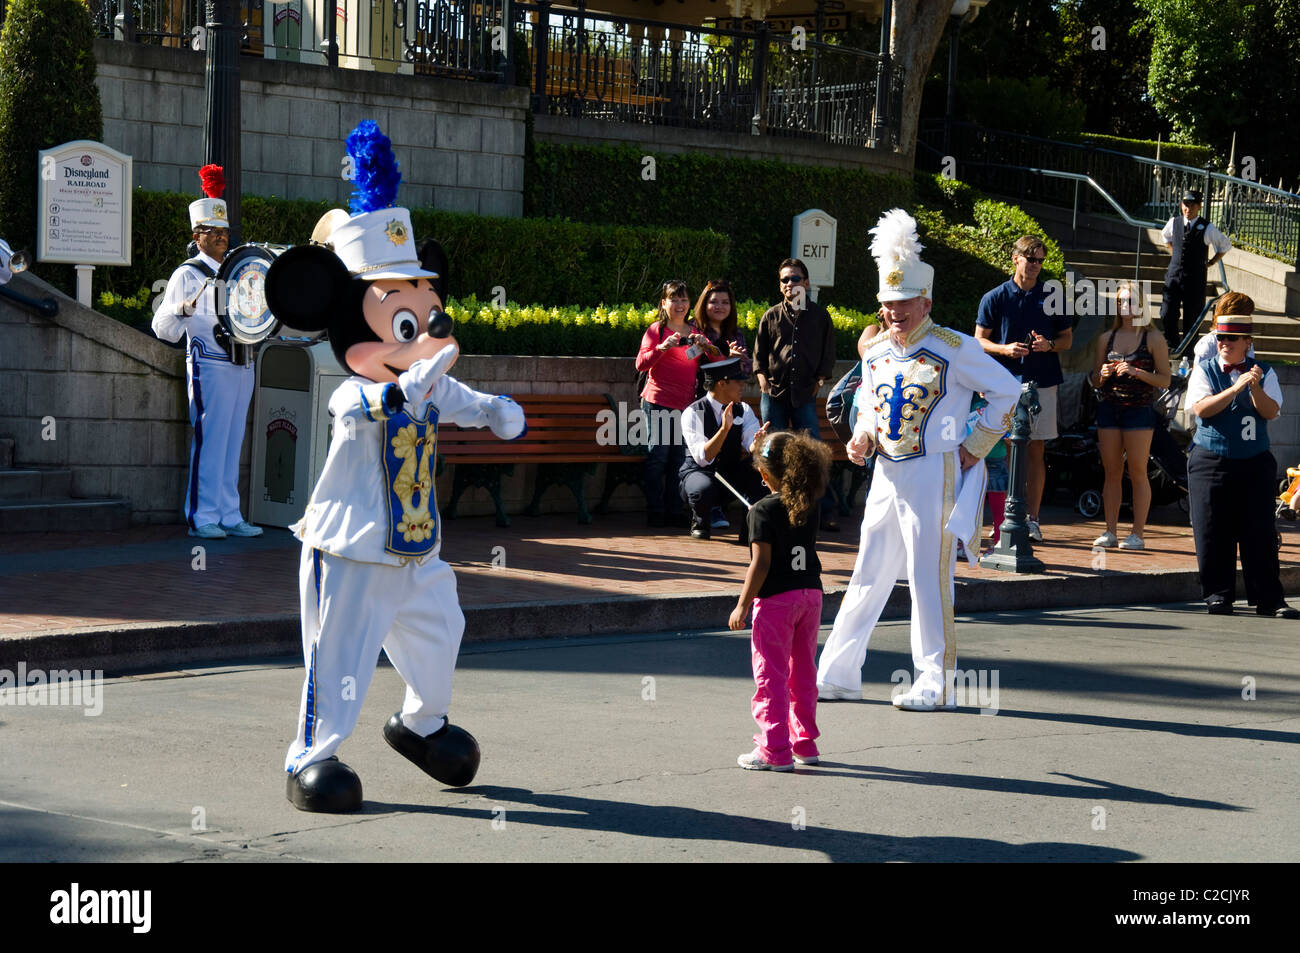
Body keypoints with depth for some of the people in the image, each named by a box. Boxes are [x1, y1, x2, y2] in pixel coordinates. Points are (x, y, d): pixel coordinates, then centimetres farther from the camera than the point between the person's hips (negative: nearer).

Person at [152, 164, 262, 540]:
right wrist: (181, 310, -27)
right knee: (209, 439, -8)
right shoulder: (188, 275, -3)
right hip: (211, 366, -7)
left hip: (242, 366, 7)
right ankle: (202, 518, -4)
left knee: (232, 442, 8)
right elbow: (163, 329, -9)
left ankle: (229, 516, 11)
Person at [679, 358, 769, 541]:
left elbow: (752, 447, -14)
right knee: (704, 489, -39)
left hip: (732, 472, 4)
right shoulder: (693, 413, -15)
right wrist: (725, 428, -38)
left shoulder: (743, 410, 1)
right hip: (698, 472, -4)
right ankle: (699, 523, -2)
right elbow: (703, 458, -26)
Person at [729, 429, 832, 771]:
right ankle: (805, 742, 22)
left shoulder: (763, 511, -13)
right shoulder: (811, 506, 4)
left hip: (776, 599, -6)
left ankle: (775, 751, -1)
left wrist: (743, 605, -12)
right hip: (810, 593, 6)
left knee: (771, 676, -1)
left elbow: (761, 563, -17)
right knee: (803, 673, 16)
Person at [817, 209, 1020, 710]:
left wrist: (974, 448, -5)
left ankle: (935, 683, 5)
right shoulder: (876, 354, 10)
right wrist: (862, 440, 1)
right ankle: (837, 674, 15)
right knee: (868, 576, 9)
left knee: (929, 580, -3)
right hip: (887, 475, 6)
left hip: (935, 475, -6)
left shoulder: (954, 350, -8)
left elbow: (1007, 391, -3)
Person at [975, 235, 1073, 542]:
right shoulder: (994, 298, 4)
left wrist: (1049, 345, -8)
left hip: (1042, 382, 1)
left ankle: (1032, 518, 4)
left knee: (1035, 450, 1)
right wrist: (1005, 349, -14)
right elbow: (980, 340, 5)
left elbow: (1067, 338, 14)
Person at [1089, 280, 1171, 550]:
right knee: (1112, 472, 4)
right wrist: (1103, 375, -5)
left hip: (1139, 410, -4)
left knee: (1137, 473, -4)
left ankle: (1137, 534, -2)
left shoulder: (1153, 341, 2)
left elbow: (1165, 379, -3)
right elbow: (1094, 380, 18)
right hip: (1108, 409, 4)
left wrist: (1137, 372, -16)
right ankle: (1110, 531, 7)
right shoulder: (1106, 339, 14)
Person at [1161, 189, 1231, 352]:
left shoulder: (1207, 229, -8)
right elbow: (1165, 235, 27)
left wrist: (1210, 263, 6)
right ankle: (1172, 345, 17)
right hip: (1174, 275, 3)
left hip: (1195, 278, -3)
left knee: (1191, 318, 2)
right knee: (1167, 315, -2)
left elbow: (1226, 245, 8)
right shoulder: (1174, 223, 2)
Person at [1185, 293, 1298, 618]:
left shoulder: (1264, 373, 8)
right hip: (1211, 462, -1)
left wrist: (1255, 388, -22)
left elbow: (1271, 411, -5)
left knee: (1260, 531, -1)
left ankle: (1268, 599, 3)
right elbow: (1200, 408, -12)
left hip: (1255, 463, 1)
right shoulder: (1204, 371, 4)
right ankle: (1218, 595, 8)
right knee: (1213, 532, -1)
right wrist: (1236, 388, -20)